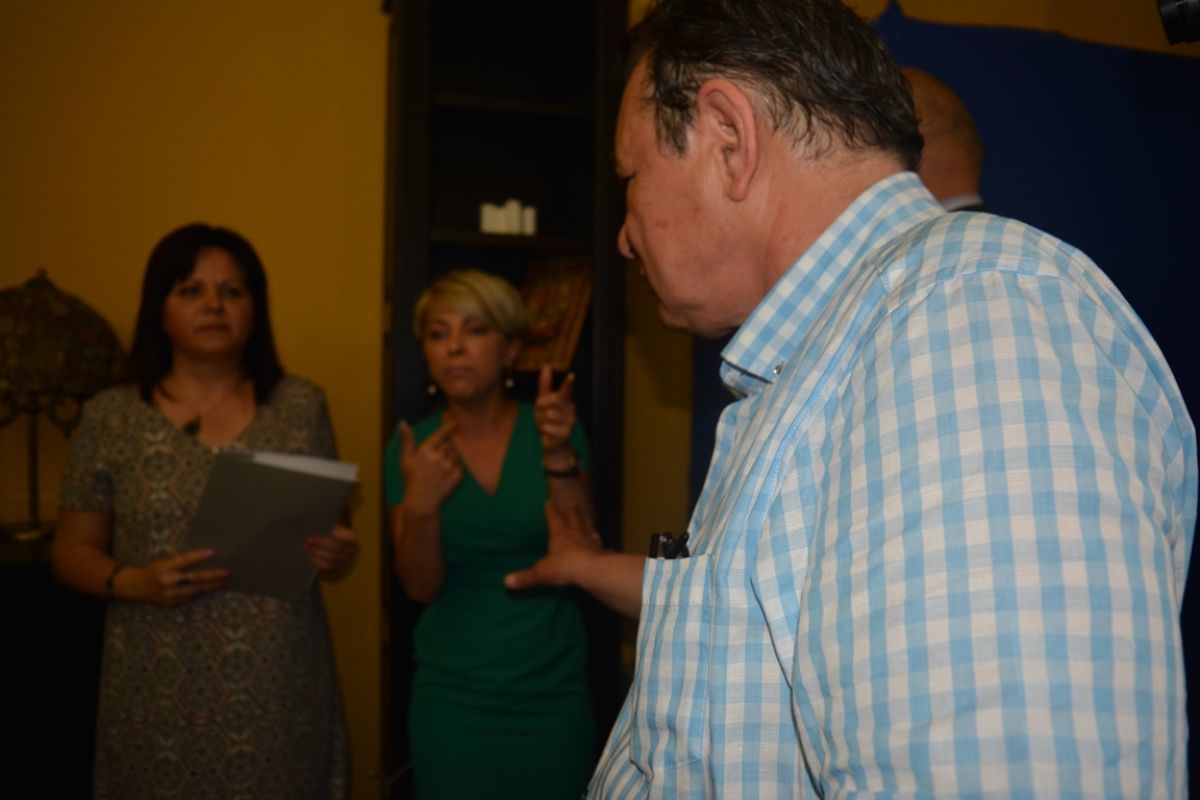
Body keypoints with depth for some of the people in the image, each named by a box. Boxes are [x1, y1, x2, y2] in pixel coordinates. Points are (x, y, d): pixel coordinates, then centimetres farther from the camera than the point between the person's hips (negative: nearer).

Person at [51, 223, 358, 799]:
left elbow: (332, 535, 8)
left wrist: (336, 555, -13)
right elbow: (71, 550, 4)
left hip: (277, 689, 1)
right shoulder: (111, 417, -1)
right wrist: (134, 582, -14)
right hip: (161, 693, 0)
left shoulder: (301, 406, 2)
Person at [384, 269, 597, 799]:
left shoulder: (555, 432, -4)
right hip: (452, 698, 1)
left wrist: (558, 457, -24)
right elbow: (421, 587, -5)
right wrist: (421, 505, -22)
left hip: (553, 692, 0)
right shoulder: (412, 448, -1)